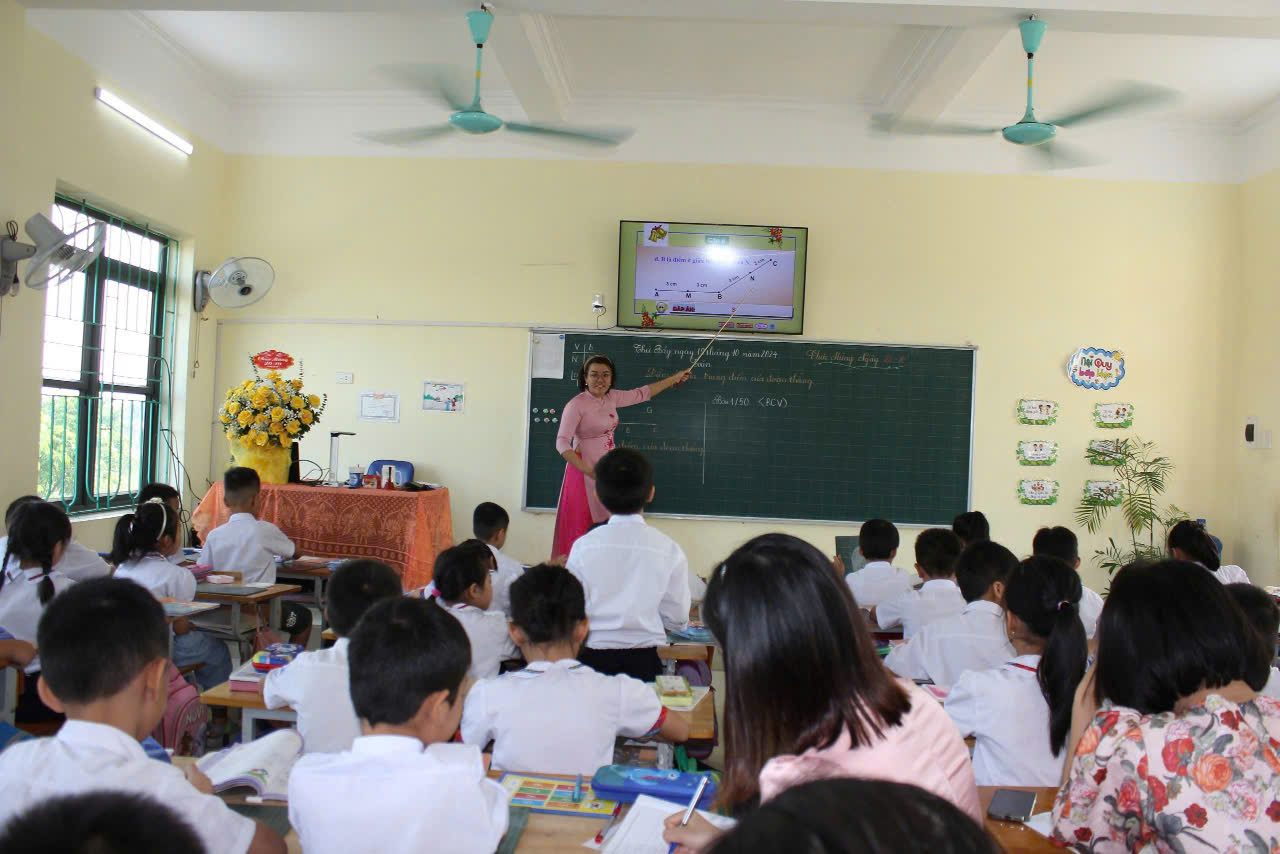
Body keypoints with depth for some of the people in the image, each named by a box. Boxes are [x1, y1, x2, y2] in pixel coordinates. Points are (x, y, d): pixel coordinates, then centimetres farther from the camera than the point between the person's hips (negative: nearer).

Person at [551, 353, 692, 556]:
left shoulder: (611, 398, 6)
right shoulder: (576, 405, -15)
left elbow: (642, 394, 19)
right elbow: (562, 443, -21)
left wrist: (675, 378, 25)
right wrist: (587, 471, -30)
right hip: (586, 471, -7)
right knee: (582, 530, -4)